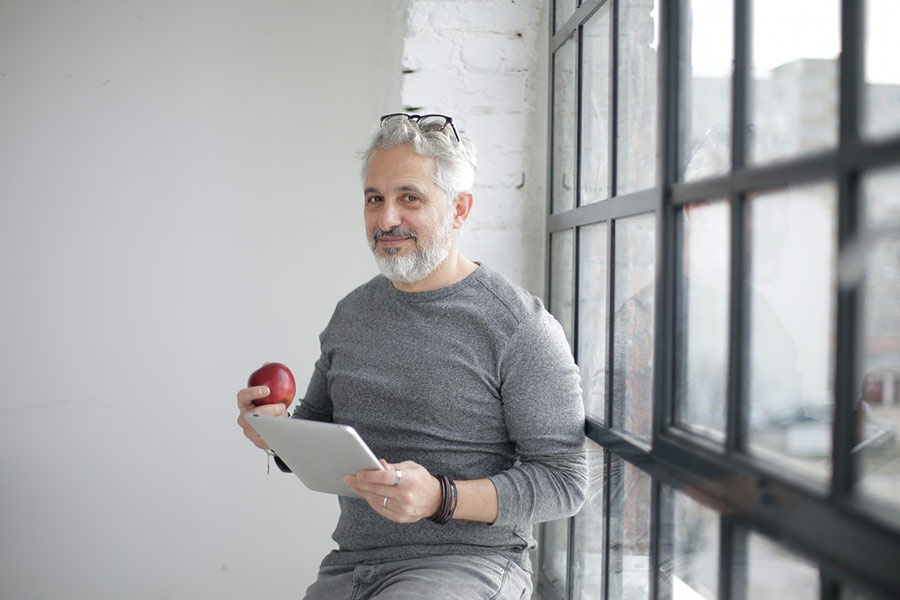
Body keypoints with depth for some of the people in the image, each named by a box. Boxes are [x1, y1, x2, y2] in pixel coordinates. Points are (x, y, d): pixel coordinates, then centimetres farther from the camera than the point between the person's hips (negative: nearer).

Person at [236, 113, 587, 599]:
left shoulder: (520, 325, -10)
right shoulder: (351, 313, 10)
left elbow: (563, 482, -11)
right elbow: (317, 422, 21)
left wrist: (441, 497, -23)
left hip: (469, 560, -5)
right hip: (350, 561, 5)